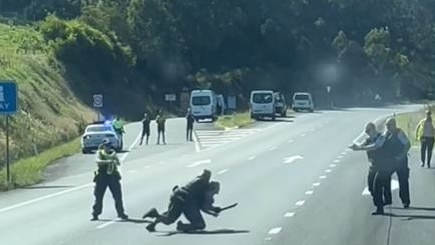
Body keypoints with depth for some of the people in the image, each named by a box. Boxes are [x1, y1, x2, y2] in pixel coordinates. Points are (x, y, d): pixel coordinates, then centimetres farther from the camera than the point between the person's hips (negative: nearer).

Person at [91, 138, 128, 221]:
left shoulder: (113, 153, 7)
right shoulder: (100, 153, 0)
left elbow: (118, 163, -1)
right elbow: (98, 161, -20)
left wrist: (114, 161, -24)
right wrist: (107, 161, -34)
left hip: (113, 176, 2)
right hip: (102, 177, -2)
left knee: (118, 196, 1)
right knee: (98, 196, 1)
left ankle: (121, 213, 13)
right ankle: (95, 214, 11)